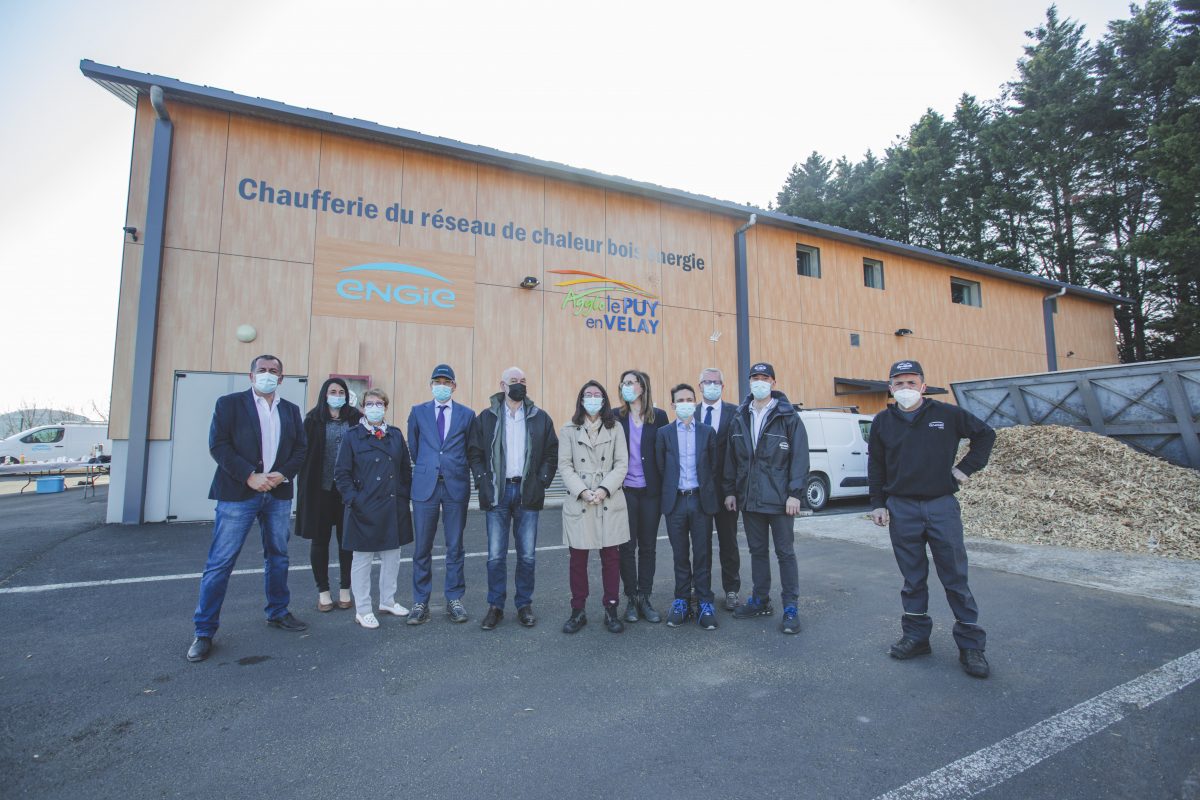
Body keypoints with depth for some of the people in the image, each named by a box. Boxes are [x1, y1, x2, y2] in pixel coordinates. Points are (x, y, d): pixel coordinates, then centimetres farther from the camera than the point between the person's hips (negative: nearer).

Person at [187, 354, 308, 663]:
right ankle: (204, 631, 10)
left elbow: (300, 448, 9)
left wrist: (282, 474, -9)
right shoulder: (229, 403, 2)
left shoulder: (291, 410, 12)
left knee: (278, 557, 13)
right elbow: (218, 445, -7)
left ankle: (278, 613, 28)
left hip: (279, 493, 4)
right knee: (221, 561, -1)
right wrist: (250, 476, -16)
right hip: (238, 492, -4)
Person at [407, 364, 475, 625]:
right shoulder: (418, 412, 7)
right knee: (422, 547, 5)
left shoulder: (467, 414, 5)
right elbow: (413, 447, 15)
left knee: (455, 547, 7)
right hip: (425, 486, 1)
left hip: (456, 486, 0)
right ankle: (420, 602, 17)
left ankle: (454, 600, 19)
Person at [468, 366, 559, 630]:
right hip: (497, 494, 0)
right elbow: (475, 453, 4)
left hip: (527, 494, 1)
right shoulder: (486, 418, 5)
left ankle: (524, 605, 22)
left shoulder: (540, 418, 6)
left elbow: (552, 453, 7)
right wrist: (483, 482, -6)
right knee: (495, 555, 4)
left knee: (527, 555, 6)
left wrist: (542, 482, -3)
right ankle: (495, 606, 19)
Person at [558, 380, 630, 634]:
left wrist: (604, 489, -13)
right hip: (578, 503, 0)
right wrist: (582, 491, -14)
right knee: (578, 558, 6)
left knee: (611, 557, 5)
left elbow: (621, 465, 1)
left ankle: (611, 610, 19)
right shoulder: (568, 431, 5)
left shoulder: (614, 430, 7)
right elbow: (565, 466, -1)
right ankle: (577, 611, 19)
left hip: (610, 502, 1)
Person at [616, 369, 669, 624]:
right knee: (627, 546, 6)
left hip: (650, 490, 0)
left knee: (648, 546, 8)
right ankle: (631, 599, 19)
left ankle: (644, 598, 20)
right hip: (625, 490, 0)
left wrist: (664, 489, -3)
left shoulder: (658, 416, 2)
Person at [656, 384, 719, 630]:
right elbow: (660, 467, 4)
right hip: (675, 501, 0)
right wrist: (669, 491, 1)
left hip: (701, 500, 0)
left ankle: (705, 603, 14)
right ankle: (682, 601, 19)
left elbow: (714, 465, 6)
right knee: (680, 554, 8)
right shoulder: (664, 433, 4)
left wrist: (708, 491, 2)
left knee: (703, 553, 5)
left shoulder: (708, 432, 5)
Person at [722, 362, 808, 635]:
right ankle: (760, 600, 28)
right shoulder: (740, 418, 8)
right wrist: (730, 490, 8)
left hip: (778, 497, -4)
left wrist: (795, 493, -14)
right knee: (757, 550, 15)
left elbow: (800, 456, -9)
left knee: (785, 552, 5)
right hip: (749, 497, 5)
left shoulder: (787, 416, -5)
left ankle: (790, 607, 16)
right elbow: (731, 458, 11)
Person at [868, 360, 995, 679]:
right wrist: (878, 504, 5)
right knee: (913, 579, 11)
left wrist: (967, 467, 3)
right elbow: (875, 466, 9)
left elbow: (985, 434, 12)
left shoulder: (947, 414, 0)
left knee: (955, 578, 3)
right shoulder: (883, 421, 4)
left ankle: (970, 645, 15)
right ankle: (916, 637, 23)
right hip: (901, 509, 2)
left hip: (942, 506, -1)